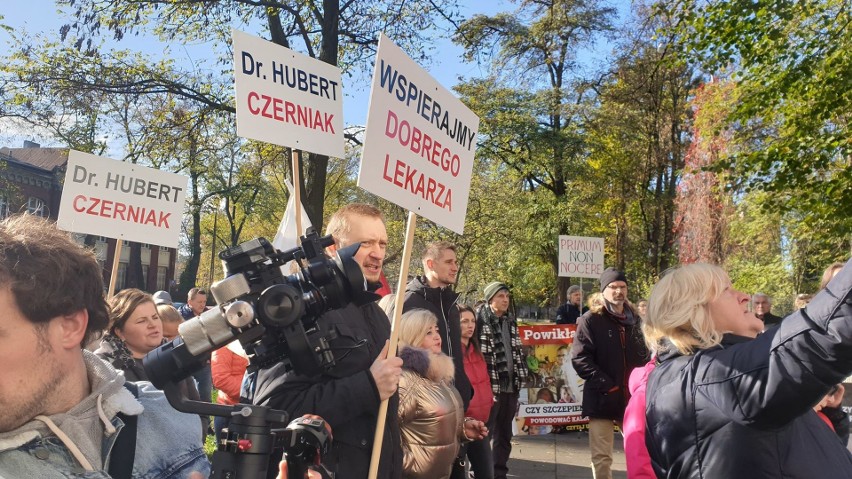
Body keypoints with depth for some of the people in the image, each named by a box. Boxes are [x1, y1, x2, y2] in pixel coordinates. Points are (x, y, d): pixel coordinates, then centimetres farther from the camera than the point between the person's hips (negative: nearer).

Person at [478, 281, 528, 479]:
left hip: (510, 385, 7)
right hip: (490, 386, -7)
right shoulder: (480, 320, -8)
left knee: (505, 434, 15)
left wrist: (520, 377, 12)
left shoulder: (510, 321, 14)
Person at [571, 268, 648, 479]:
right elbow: (581, 359, -12)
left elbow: (644, 355, 19)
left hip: (632, 397, 5)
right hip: (602, 398, -5)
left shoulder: (634, 320, 12)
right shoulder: (590, 320, -4)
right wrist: (607, 385, -17)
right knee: (602, 458, 3)